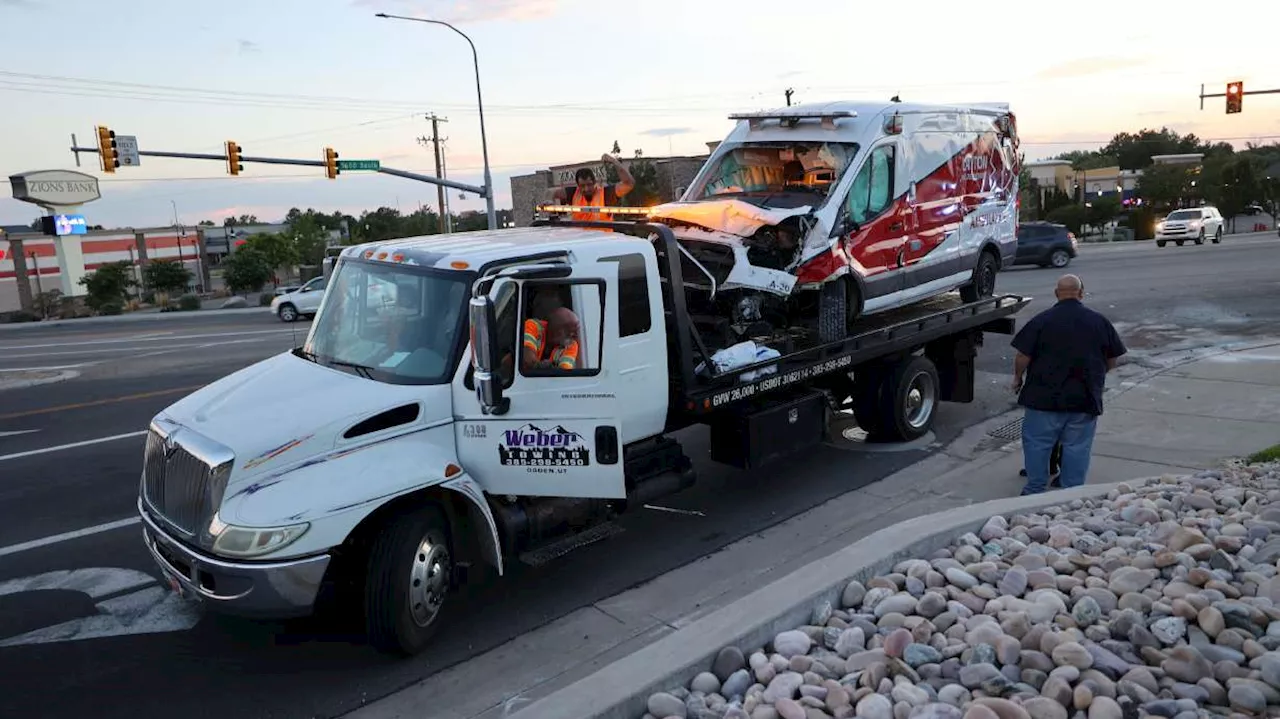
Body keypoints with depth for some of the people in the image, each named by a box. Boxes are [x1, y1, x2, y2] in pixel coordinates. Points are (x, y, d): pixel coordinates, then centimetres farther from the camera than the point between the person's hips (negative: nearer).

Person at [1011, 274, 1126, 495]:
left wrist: (1018, 377, 8)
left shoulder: (1042, 320, -7)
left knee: (1037, 443, 9)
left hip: (1044, 396, -2)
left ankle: (1035, 490, 15)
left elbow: (1023, 356, -9)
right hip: (1085, 400, 3)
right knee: (1077, 447, 10)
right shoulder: (1100, 322, 3)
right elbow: (1112, 361, 10)